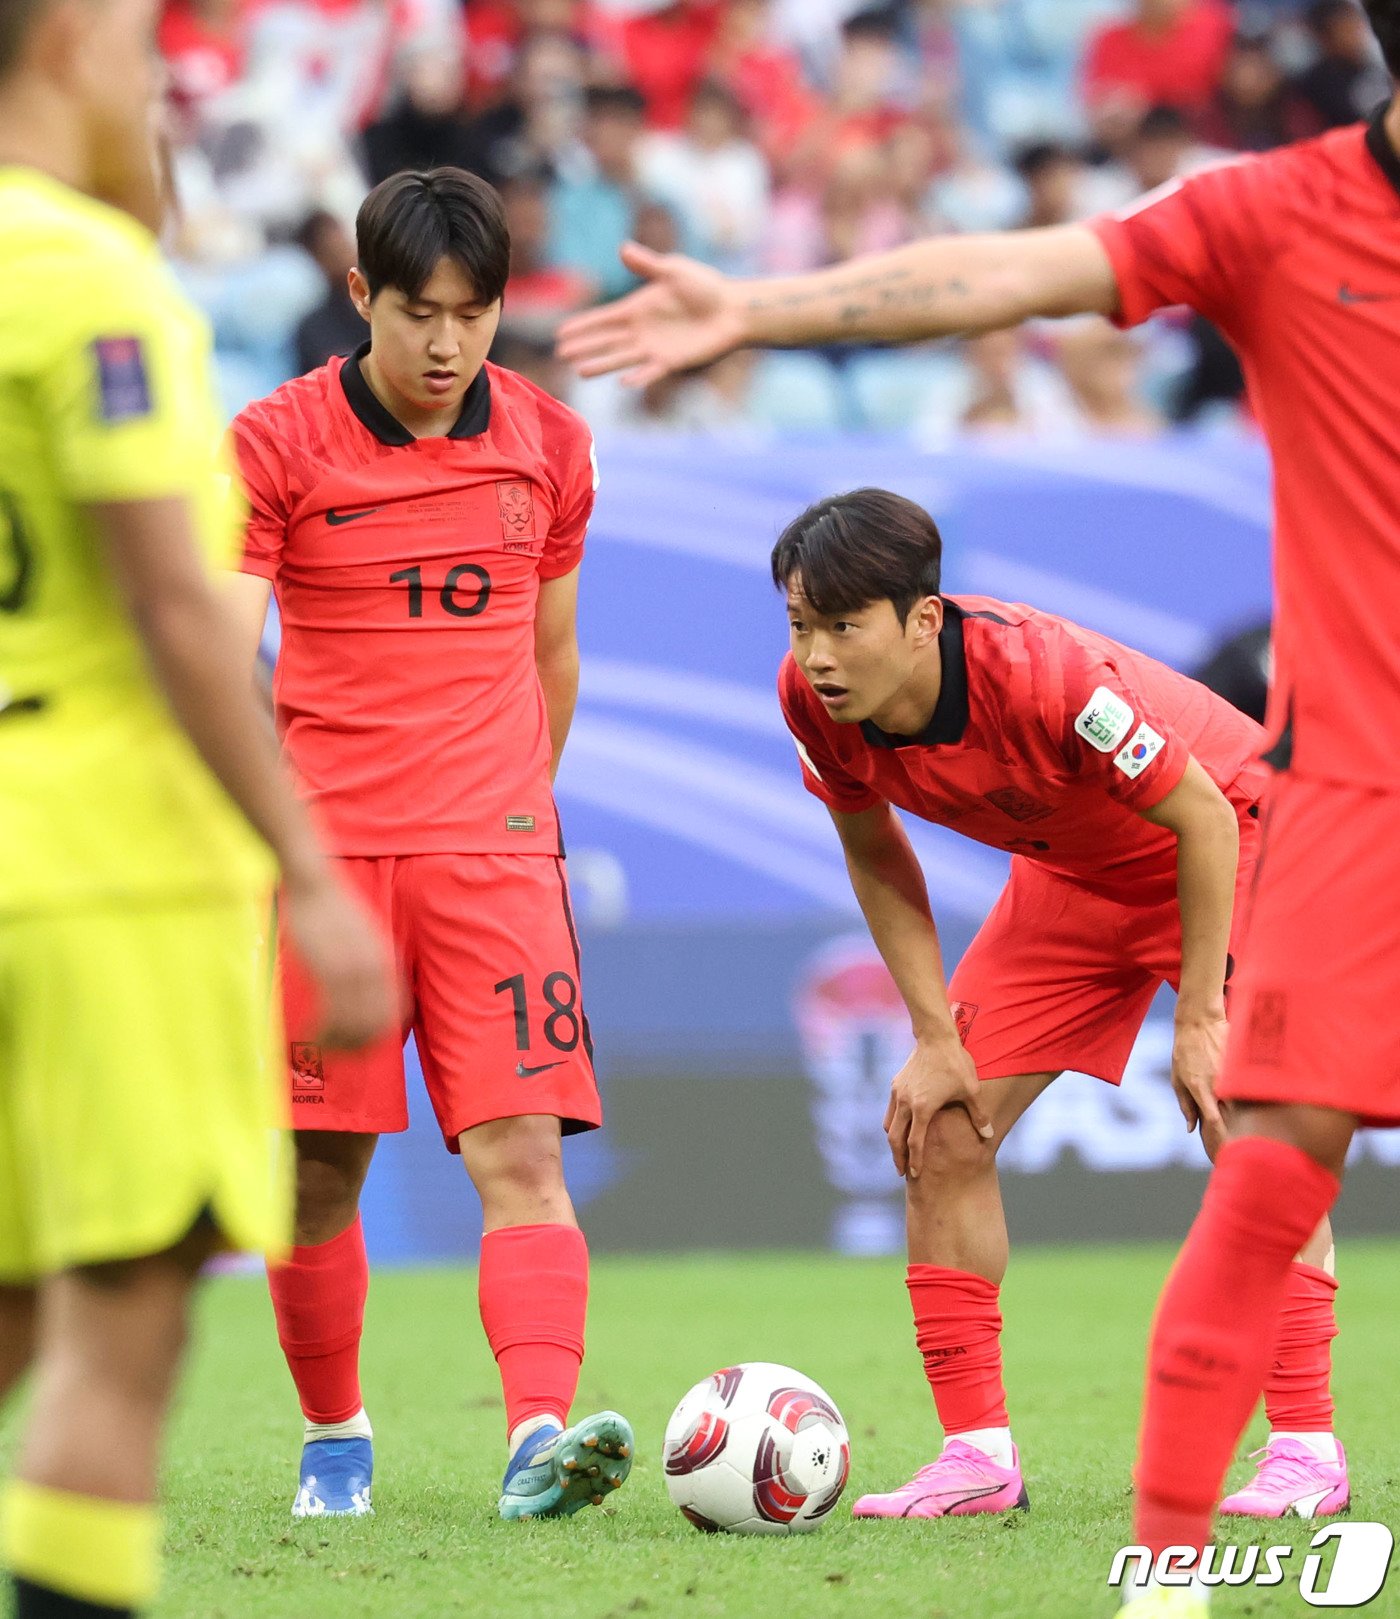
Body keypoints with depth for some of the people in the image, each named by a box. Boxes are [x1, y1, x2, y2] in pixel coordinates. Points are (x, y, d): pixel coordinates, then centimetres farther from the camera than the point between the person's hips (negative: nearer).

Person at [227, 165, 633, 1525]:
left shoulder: (548, 445, 7)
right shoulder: (277, 444, -3)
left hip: (494, 850, 1)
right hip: (324, 843, -1)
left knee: (522, 1149, -14)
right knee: (321, 1167, 3)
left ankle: (540, 1434, -26)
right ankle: (333, 1439, 23)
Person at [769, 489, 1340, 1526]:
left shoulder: (1041, 676, -39)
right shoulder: (815, 699, -22)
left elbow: (1202, 816, -28)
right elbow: (874, 854, -3)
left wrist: (1200, 1020, -25)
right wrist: (935, 1036, -9)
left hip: (1224, 838, -6)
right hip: (1069, 874, 6)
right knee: (936, 1126, -4)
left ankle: (1308, 1447, -13)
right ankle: (978, 1453, 3)